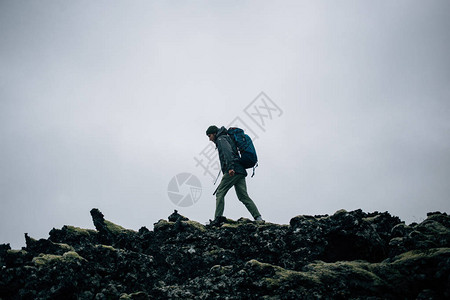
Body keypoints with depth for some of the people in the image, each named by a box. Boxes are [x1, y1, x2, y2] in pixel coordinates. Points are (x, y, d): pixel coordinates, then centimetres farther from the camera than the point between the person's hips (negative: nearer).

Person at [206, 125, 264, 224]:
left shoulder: (221, 139, 1)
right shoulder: (228, 138, 30)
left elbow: (228, 151, -17)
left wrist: (230, 167, -27)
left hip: (233, 171, -9)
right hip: (241, 172, 9)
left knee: (220, 194, -4)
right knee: (244, 196, 3)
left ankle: (217, 218, -10)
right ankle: (258, 218, -8)